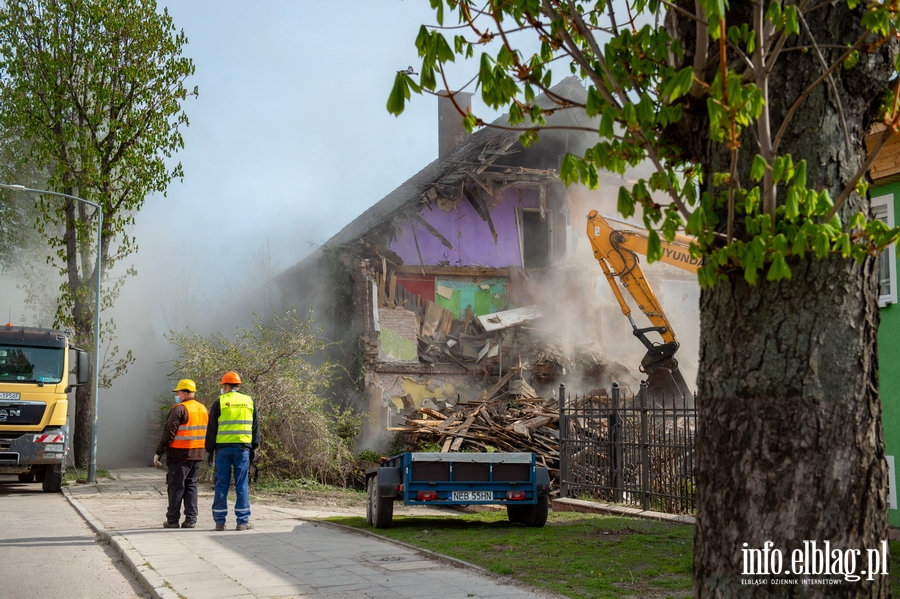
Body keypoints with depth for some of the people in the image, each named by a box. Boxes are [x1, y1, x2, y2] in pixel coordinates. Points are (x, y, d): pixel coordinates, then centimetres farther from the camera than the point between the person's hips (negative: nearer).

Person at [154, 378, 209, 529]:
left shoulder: (179, 409, -12)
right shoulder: (203, 409, 12)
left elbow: (168, 433, -14)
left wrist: (158, 452, -10)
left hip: (180, 455, -7)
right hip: (197, 455, 7)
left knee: (176, 487, 1)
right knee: (191, 485, 12)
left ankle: (172, 520, 6)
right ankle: (191, 519, 10)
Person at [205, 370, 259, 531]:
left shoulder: (219, 402, -1)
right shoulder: (249, 402, 7)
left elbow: (211, 429, 1)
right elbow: (255, 427, 11)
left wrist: (209, 450, 7)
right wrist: (254, 447, 16)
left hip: (223, 448, -1)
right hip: (243, 448, 1)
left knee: (221, 485, 5)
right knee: (242, 485, 4)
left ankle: (219, 521, 8)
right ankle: (242, 521, 3)